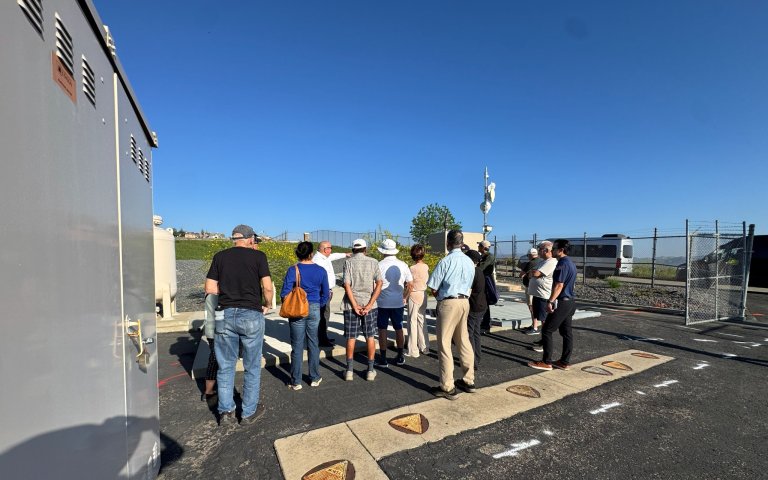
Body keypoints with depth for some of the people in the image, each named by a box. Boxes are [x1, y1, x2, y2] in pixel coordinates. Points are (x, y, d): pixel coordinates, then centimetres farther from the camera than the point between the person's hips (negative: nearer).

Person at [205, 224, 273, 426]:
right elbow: (267, 288, -11)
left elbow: (209, 288, 4)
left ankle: (226, 411, 24)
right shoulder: (258, 256, -5)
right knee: (252, 366, 12)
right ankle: (249, 413, 23)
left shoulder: (220, 256, 5)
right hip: (251, 315, -3)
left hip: (225, 315, 3)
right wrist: (267, 305, 7)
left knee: (225, 366, 17)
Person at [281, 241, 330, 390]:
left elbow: (285, 293, -10)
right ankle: (315, 378, 25)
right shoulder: (321, 271, -2)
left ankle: (296, 382, 16)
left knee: (297, 346, 7)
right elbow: (325, 294, 4)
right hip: (314, 310, 2)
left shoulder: (293, 270, -10)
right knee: (313, 344, 14)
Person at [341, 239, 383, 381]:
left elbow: (347, 285, -11)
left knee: (351, 338, 9)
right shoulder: (373, 262, 0)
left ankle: (349, 371, 17)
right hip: (369, 304, 1)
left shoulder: (348, 262, -2)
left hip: (351, 305, 0)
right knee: (370, 337, 11)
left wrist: (355, 306, -9)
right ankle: (370, 370, 17)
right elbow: (379, 283, -9)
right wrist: (370, 304, -10)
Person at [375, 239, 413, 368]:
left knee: (382, 330, 7)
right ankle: (400, 357, 25)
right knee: (399, 329, 15)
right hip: (398, 303, 3)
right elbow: (410, 284, 3)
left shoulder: (379, 265, -11)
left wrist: (375, 298, 1)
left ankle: (383, 359, 12)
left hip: (382, 303, -3)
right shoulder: (403, 265, -1)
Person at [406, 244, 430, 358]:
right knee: (422, 320, 16)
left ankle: (413, 351, 9)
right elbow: (427, 281, 10)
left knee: (412, 322, 2)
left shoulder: (413, 268, -16)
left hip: (414, 296, -6)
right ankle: (424, 347, 25)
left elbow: (410, 286, -12)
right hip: (423, 295, 6)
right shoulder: (426, 266, 0)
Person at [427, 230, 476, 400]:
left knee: (444, 344, 1)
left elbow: (433, 289, -9)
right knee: (463, 341, 17)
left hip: (448, 303, -7)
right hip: (464, 302, 7)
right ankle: (468, 380, 28)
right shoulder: (469, 262, 8)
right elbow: (468, 285, 13)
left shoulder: (446, 261, -13)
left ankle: (448, 387, 7)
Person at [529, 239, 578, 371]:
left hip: (561, 302, -10)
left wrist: (550, 301, -22)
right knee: (566, 332, 11)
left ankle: (546, 362, 2)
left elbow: (559, 285, -22)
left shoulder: (562, 263, -17)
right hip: (570, 301, 10)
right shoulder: (571, 263, 14)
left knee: (546, 330, -3)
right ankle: (565, 362, 18)